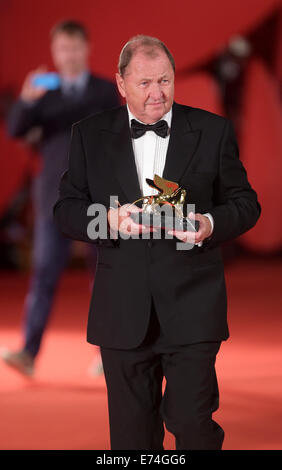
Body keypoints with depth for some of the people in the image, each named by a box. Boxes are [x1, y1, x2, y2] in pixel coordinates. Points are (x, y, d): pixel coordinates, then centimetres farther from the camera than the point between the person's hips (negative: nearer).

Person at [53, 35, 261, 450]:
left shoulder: (213, 131, 4)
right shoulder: (90, 135, 7)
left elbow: (245, 203, 9)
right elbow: (66, 210, 6)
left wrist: (211, 224, -13)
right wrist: (110, 219, -14)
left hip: (192, 307, -1)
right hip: (123, 312, 2)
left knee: (192, 422, -7)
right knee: (131, 430, 8)